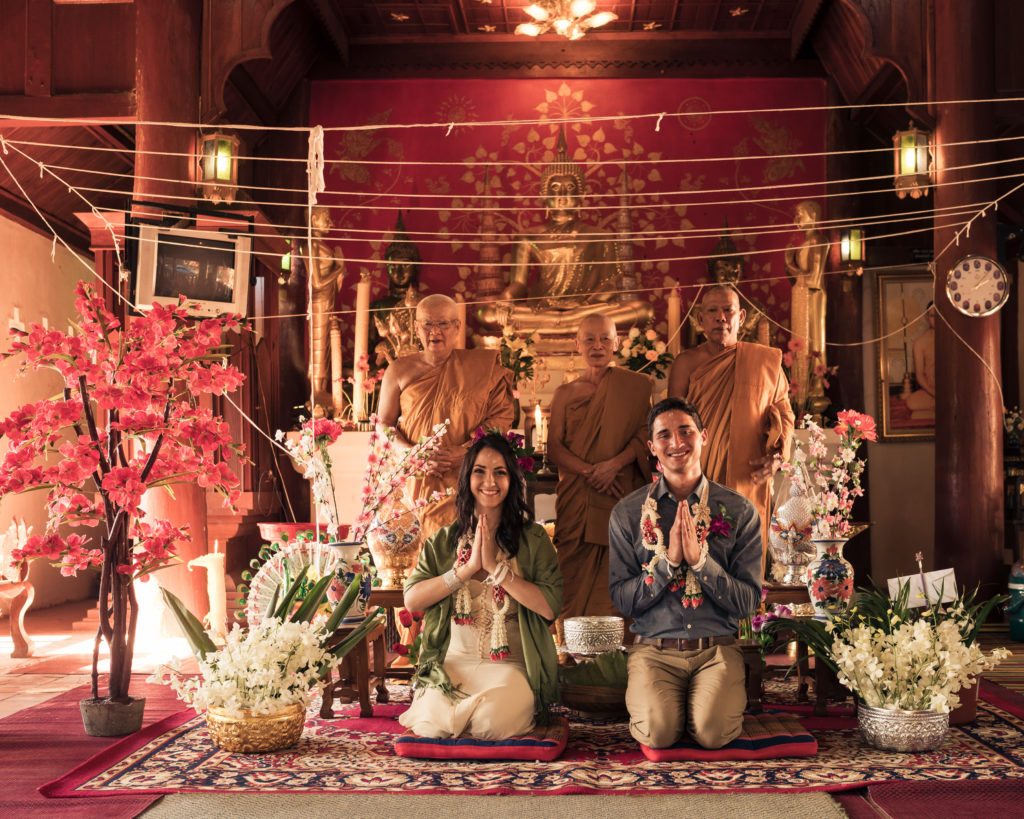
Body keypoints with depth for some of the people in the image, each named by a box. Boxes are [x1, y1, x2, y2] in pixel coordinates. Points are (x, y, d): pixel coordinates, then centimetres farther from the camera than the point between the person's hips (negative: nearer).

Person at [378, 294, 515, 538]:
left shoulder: (482, 366, 5)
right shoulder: (400, 371, 8)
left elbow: (502, 416, 2)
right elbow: (384, 424, 9)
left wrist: (466, 451, -12)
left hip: (465, 482, -1)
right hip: (412, 481, 1)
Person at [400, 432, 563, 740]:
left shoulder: (533, 539, 2)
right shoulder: (444, 540, 10)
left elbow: (550, 607, -12)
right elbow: (411, 600, -4)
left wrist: (496, 566, -14)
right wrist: (468, 568, -11)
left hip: (512, 665, -1)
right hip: (453, 663, 2)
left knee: (492, 722, -31)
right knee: (431, 725, -26)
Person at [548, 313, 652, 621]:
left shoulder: (637, 385, 9)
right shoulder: (565, 393, 14)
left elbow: (646, 434, 1)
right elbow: (554, 446, 5)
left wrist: (615, 463, -15)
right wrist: (589, 471, -12)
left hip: (621, 494, -2)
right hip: (575, 499, 2)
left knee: (613, 580, -8)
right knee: (574, 578, -3)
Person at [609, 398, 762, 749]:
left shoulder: (740, 511, 2)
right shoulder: (627, 513, 2)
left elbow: (748, 602, -1)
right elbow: (622, 599, -1)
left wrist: (700, 559, -15)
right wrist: (668, 560, -15)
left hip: (717, 648, 0)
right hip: (654, 648, 0)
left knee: (714, 731, -25)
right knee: (658, 731, -25)